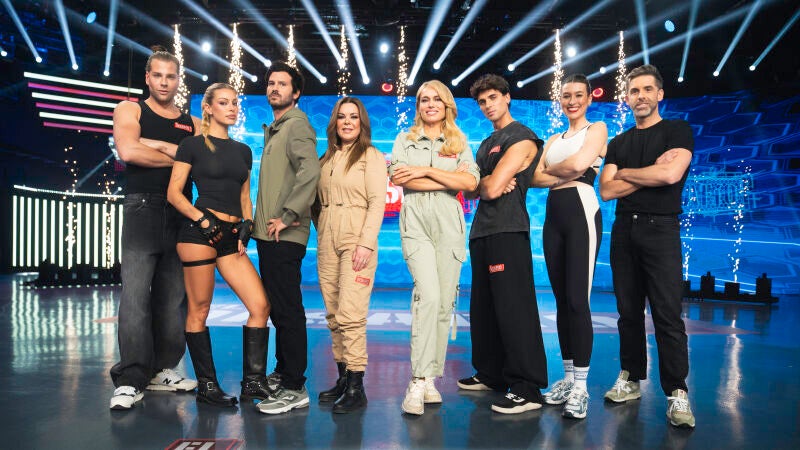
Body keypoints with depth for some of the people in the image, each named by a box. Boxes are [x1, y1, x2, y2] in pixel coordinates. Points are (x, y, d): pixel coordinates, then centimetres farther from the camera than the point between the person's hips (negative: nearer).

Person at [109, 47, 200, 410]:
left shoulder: (192, 123, 17)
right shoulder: (130, 110, 10)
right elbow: (128, 151, -10)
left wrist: (161, 145, -8)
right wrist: (179, 156, -3)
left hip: (180, 214, 3)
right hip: (143, 209, -3)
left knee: (173, 298, 5)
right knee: (135, 295, -9)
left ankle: (162, 370, 15)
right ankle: (130, 380, -5)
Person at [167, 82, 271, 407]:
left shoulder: (243, 151, 19)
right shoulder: (193, 145, 3)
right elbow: (174, 192, -1)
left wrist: (246, 225, 4)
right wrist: (203, 220, -12)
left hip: (231, 236, 5)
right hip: (199, 232, -5)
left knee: (260, 305, -5)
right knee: (199, 310, 0)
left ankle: (253, 383, 5)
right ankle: (206, 385, 14)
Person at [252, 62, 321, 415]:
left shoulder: (296, 124, -7)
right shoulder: (274, 129, 22)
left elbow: (310, 171, -22)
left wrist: (287, 215, -21)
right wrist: (265, 219, 15)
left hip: (285, 236, -10)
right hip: (268, 233, 10)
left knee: (287, 309, -7)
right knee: (276, 307, 16)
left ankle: (294, 388, 1)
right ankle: (282, 373, 29)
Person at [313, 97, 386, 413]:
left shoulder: (372, 156, 2)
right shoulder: (326, 159, 18)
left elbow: (377, 202, -7)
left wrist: (366, 243, -16)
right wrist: (320, 231, 8)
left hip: (356, 241, -6)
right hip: (327, 243, 6)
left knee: (350, 315, -12)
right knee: (334, 315, 7)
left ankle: (356, 387, -4)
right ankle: (342, 377, 17)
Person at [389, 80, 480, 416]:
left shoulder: (459, 143, 17)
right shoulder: (405, 140, 15)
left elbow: (471, 182, 1)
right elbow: (398, 178, -3)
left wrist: (425, 171, -6)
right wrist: (448, 178, -3)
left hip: (449, 224, 2)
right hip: (416, 223, -2)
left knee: (445, 302, 0)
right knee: (428, 295, -19)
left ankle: (431, 378, 11)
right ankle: (419, 380, -15)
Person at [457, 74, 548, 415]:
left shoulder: (522, 139, -5)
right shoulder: (486, 144, 23)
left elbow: (492, 189, -15)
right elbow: (472, 190, 15)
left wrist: (482, 184, 6)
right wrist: (490, 183, -4)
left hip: (507, 230, -9)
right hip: (482, 231, 9)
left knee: (513, 309, -10)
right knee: (483, 308, 13)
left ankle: (527, 389, -4)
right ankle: (491, 374, 26)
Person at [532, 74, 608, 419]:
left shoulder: (597, 129, 6)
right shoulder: (553, 140, 22)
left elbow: (578, 164, -13)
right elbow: (536, 178, 7)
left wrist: (550, 169, 4)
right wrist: (564, 176, -8)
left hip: (581, 212, -6)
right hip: (554, 216, 6)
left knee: (577, 299, -12)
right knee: (561, 299, 7)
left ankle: (581, 386, -5)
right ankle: (568, 378, 16)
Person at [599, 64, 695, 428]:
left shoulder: (677, 131, 4)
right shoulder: (618, 143, 15)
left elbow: (671, 174, -15)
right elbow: (606, 191, 2)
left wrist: (626, 172, -1)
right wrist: (650, 172, -6)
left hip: (660, 228, -4)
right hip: (623, 230, 4)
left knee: (667, 314, -7)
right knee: (629, 311, 8)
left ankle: (676, 393, -1)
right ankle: (631, 379, 17)